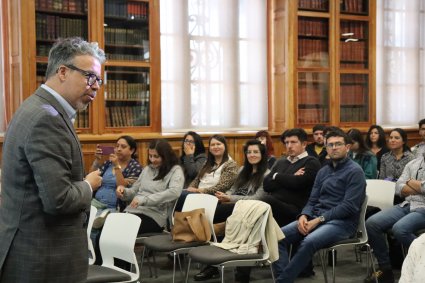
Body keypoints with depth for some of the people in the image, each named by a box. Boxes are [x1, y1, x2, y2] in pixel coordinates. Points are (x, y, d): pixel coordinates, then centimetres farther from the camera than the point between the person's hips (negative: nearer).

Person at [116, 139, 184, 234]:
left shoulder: (175, 170, 2)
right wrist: (124, 191, 3)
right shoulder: (147, 169, 22)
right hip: (132, 211, 5)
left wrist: (145, 199, -22)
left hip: (154, 215, -5)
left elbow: (174, 192, -17)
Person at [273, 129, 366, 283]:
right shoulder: (323, 171, 19)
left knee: (308, 242, -36)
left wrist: (319, 219, -17)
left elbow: (349, 206, -13)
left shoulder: (355, 171, -3)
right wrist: (304, 216, -7)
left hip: (342, 222, -7)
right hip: (316, 217, 7)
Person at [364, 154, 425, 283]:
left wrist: (411, 183, 1)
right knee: (371, 223, -14)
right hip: (407, 205, 6)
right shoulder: (412, 164, 18)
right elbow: (399, 188, 8)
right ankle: (385, 269, -4)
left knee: (399, 229, -33)